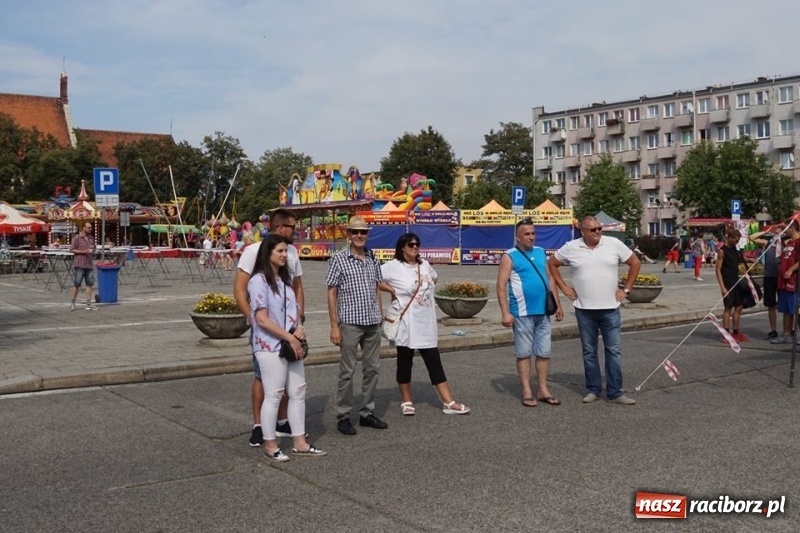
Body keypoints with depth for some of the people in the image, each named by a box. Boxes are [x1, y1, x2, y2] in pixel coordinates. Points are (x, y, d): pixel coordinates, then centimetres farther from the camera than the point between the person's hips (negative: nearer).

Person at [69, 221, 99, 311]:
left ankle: (89, 304, 4)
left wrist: (92, 249, 0)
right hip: (79, 264, -5)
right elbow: (71, 249, -6)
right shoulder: (77, 238, -4)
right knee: (76, 284, 0)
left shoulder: (91, 238, 13)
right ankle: (72, 303, 10)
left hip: (89, 264, 5)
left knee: (89, 284, 2)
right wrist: (83, 252, -16)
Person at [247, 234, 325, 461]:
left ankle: (299, 442, 19)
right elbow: (262, 319, -18)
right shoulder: (259, 281, -12)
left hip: (292, 344, 8)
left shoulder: (285, 278, 12)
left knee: (298, 392, 10)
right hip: (270, 346, -8)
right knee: (274, 395, -1)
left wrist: (300, 327, -3)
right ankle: (270, 444, 13)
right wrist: (290, 338, -17)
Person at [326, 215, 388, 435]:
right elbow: (331, 293, -6)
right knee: (347, 371, 1)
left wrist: (380, 317, 12)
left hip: (373, 323, 5)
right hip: (350, 323, -5)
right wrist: (334, 326, -10)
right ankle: (343, 416, 11)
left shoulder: (373, 258, 8)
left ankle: (367, 413, 22)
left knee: (372, 369, 11)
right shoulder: (339, 259, -5)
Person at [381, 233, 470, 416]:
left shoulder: (424, 264, 10)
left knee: (434, 361, 5)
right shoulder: (393, 266, -9)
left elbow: (434, 277, 29)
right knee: (405, 362, 7)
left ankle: (448, 402, 6)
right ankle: (406, 401, 21)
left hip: (426, 324, 5)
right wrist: (392, 290, -12)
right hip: (406, 324, -5)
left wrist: (427, 290, 12)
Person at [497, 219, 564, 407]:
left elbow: (550, 279, 16)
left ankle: (543, 390, 18)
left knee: (544, 352, 9)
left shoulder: (541, 253, 12)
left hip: (543, 312, 5)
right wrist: (505, 313, -18)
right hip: (522, 313, -5)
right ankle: (527, 392, 10)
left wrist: (558, 305, 12)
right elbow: (501, 286, -11)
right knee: (524, 353, 3)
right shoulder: (510, 257, -6)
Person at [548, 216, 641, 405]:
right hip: (584, 309, 1)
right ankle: (594, 390, 20)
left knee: (613, 350, 2)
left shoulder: (614, 244, -3)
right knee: (589, 352, 9)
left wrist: (626, 289, 3)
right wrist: (563, 287, 5)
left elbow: (635, 263, 7)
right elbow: (552, 264, 11)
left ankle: (615, 393, 8)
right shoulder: (571, 248, -2)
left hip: (610, 308, 0)